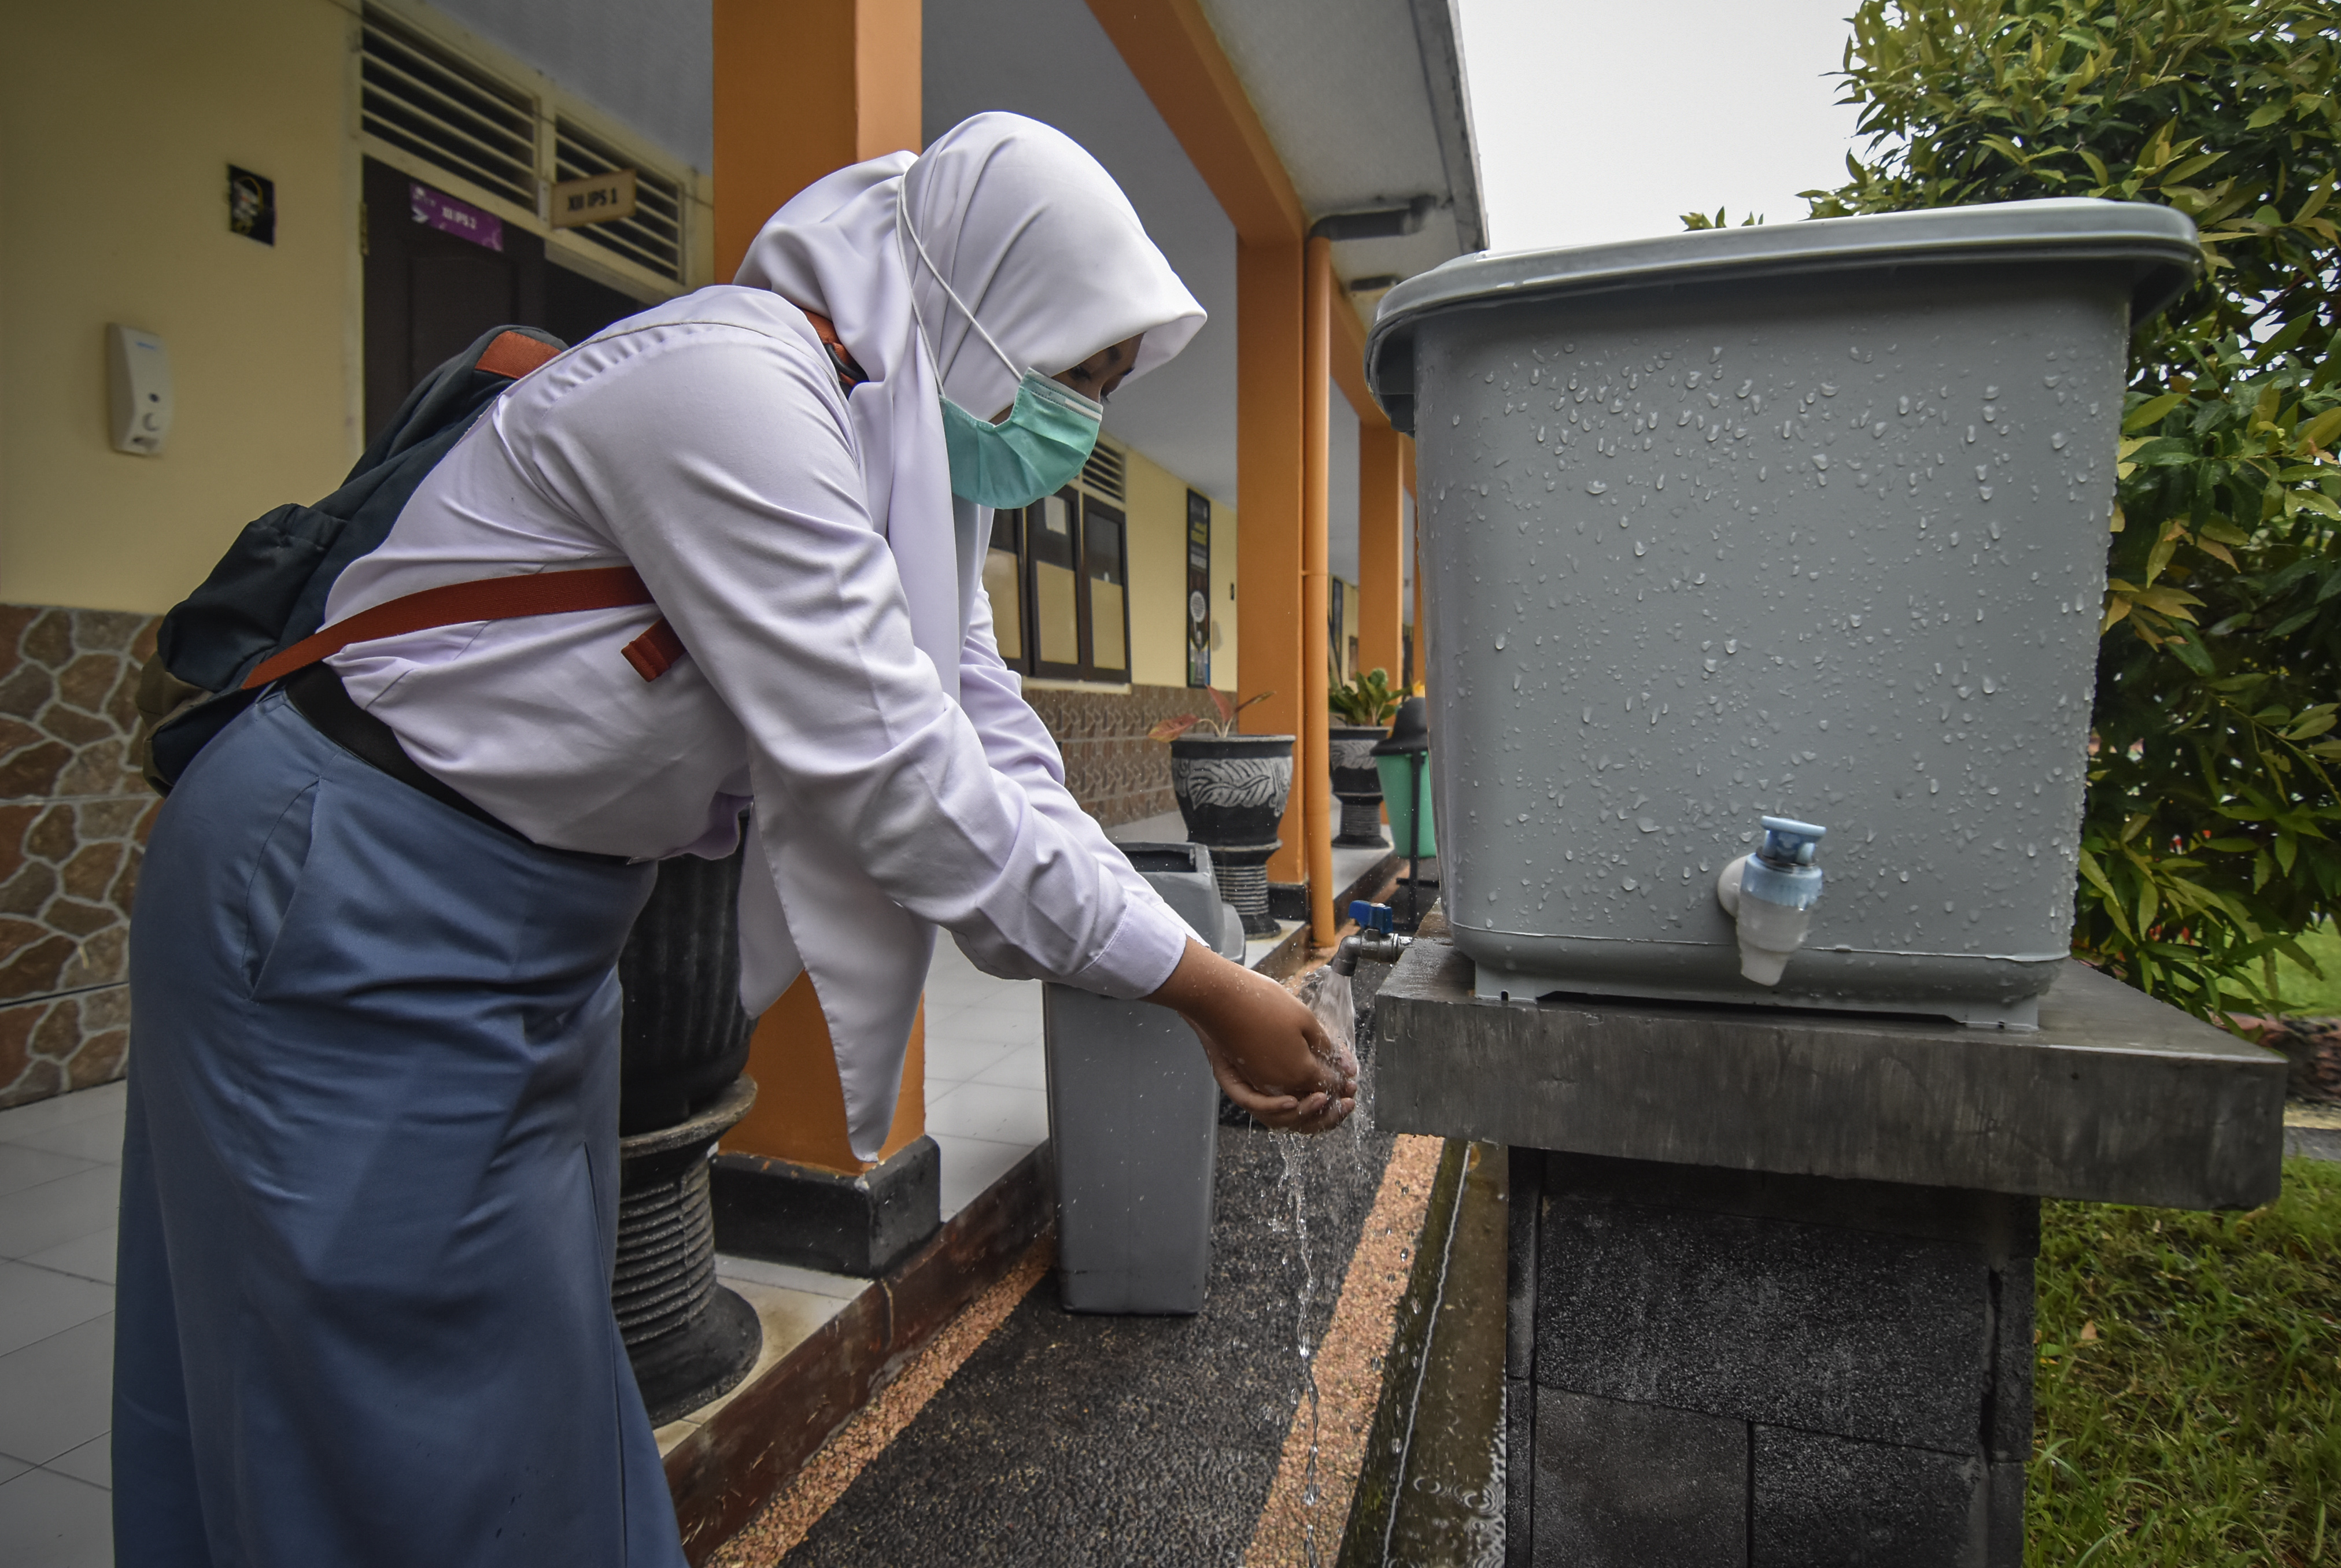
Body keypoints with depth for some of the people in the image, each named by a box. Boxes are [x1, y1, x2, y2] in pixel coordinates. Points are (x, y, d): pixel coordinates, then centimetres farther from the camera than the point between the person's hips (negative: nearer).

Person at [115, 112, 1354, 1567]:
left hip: (538, 924, 9)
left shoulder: (896, 443, 5)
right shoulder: (735, 385, -25)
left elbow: (987, 740, 1)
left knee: (549, 1390, 20)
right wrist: (1197, 982, -20)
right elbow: (892, 778, -29)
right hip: (353, 909, -9)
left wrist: (1202, 982, -6)